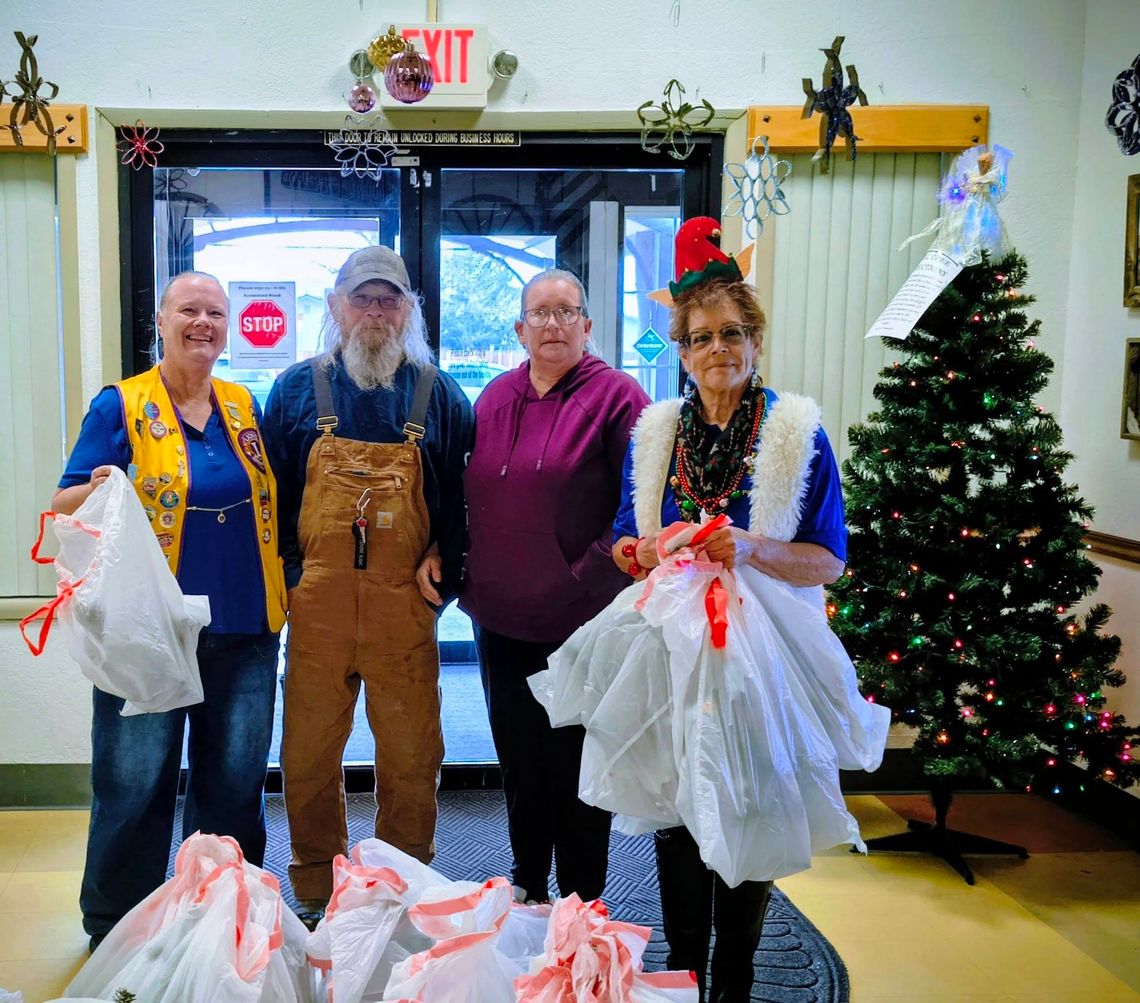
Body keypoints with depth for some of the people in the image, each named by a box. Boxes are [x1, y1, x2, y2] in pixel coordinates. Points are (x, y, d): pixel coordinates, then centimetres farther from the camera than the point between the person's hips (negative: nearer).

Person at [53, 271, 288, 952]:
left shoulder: (246, 407, 11)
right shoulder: (121, 406, -1)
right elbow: (65, 506, -4)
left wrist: (287, 587, 7)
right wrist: (99, 491, -26)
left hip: (245, 627, 4)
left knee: (235, 781, 11)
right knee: (135, 782, 4)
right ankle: (116, 927, 24)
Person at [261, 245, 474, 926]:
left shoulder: (439, 395, 6)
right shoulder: (298, 389, 7)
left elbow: (468, 493, 7)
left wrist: (443, 564, -5)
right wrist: (289, 572, 0)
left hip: (405, 606, 0)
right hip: (316, 606, 1)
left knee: (411, 756, 7)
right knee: (308, 756, 9)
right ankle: (316, 895, 27)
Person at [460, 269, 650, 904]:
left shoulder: (616, 396, -7)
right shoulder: (495, 399, 10)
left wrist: (593, 577, -17)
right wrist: (472, 578, 7)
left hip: (581, 619, -5)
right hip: (503, 615, 6)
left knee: (576, 762, 6)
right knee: (519, 757, 17)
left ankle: (581, 902, 24)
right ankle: (527, 889, 35)